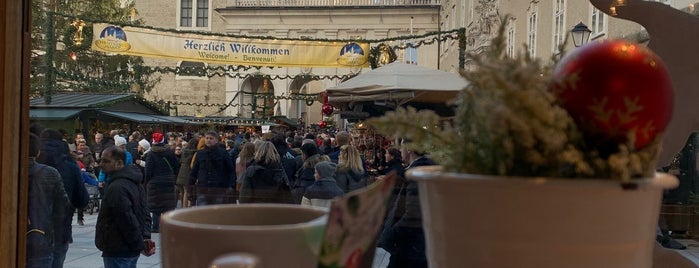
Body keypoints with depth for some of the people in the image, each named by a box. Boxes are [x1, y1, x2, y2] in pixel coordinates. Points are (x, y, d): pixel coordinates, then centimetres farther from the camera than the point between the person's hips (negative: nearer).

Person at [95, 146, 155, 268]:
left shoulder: (116, 188, -21)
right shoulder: (135, 183, 11)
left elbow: (128, 220, -24)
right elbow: (145, 213, 12)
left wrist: (140, 245, -17)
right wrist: (145, 237, 2)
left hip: (118, 252, -10)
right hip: (131, 250, 10)